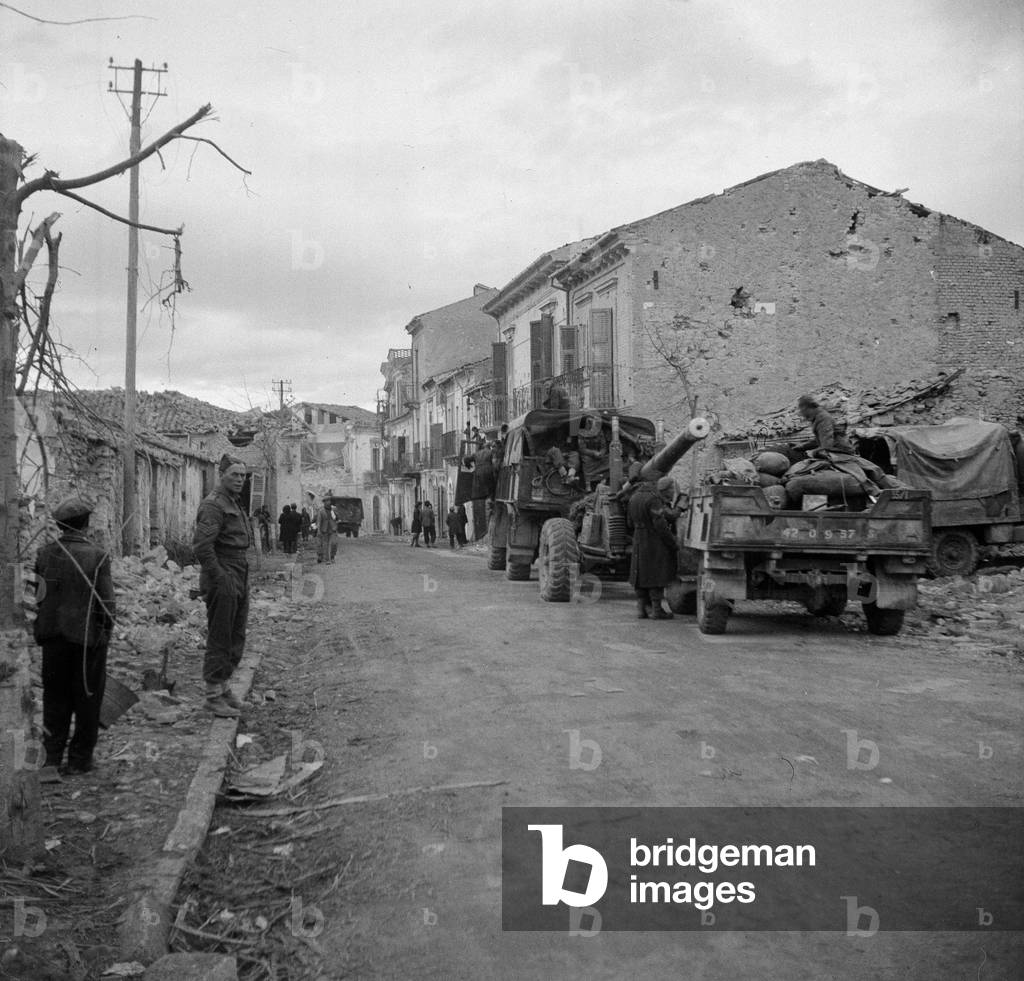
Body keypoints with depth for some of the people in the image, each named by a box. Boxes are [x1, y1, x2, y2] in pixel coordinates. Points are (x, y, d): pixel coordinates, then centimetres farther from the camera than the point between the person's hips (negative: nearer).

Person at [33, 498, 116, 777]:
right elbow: (106, 602, -12)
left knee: (55, 697, 14)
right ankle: (79, 759, 16)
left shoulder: (45, 554, -2)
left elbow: (35, 596, 2)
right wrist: (106, 631, 2)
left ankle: (52, 759, 11)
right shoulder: (97, 556, -13)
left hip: (54, 638, 3)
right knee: (87, 698, 10)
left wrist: (39, 632, 12)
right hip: (88, 637, -3)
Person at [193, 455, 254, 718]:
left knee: (236, 638, 16)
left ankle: (223, 685, 29)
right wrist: (220, 578, -22)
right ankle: (214, 695, 7)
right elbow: (201, 545, -24)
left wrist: (242, 578, 16)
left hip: (239, 580, 9)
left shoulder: (235, 504, 16)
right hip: (222, 580, -9)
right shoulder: (214, 505, -14)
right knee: (219, 639, -2)